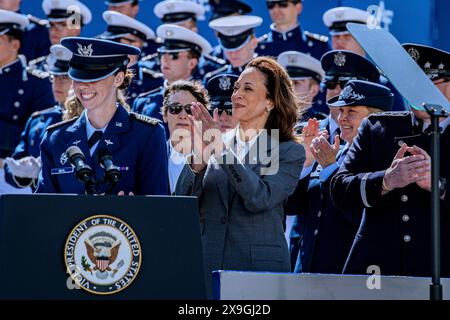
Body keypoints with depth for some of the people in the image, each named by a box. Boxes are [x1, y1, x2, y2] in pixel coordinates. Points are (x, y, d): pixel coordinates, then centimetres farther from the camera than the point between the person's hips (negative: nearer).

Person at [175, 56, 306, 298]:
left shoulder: (289, 152, 1)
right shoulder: (216, 147, 10)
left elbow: (260, 198, -15)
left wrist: (222, 150, -18)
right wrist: (199, 157, -14)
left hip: (261, 269, -3)